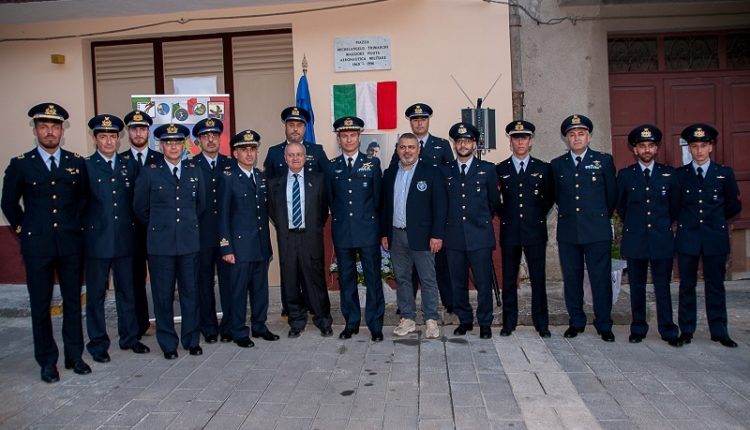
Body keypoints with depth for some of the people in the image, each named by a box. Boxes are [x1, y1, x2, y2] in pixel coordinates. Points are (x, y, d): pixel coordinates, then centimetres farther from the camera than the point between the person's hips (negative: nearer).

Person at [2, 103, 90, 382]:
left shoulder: (77, 163, 5)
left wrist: (77, 225, 10)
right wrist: (22, 230, 5)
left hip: (71, 244, 2)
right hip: (37, 246, -1)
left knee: (73, 302, 8)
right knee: (40, 305, 5)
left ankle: (74, 356, 21)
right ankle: (47, 361, 17)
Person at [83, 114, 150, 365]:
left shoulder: (130, 165, 9)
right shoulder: (85, 166, -2)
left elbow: (136, 200, 10)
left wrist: (133, 228, 4)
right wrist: (83, 228, -5)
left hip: (125, 240, 3)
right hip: (97, 240, -3)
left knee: (127, 291, 12)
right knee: (96, 294, 7)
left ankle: (129, 338, 25)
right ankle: (98, 344, 18)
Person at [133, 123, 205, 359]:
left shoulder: (195, 171, 7)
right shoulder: (149, 172, 1)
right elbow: (140, 207, 9)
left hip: (189, 242, 2)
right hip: (161, 243, -2)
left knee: (190, 293, 7)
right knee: (163, 295, 5)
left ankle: (191, 340, 21)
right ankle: (168, 344, 18)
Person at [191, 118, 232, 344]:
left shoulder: (231, 164, 9)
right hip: (202, 234, -1)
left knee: (229, 281, 3)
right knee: (204, 282, 7)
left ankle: (229, 326, 15)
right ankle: (209, 328, 19)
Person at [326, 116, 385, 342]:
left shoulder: (372, 163, 5)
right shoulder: (331, 167, 8)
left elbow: (378, 196, 7)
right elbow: (330, 199, 13)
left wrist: (368, 219, 7)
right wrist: (340, 219, 12)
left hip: (368, 230, -2)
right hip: (342, 231, 2)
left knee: (373, 278, 0)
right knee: (346, 279, 8)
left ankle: (375, 325, 10)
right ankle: (351, 323, 20)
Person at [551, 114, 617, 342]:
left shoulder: (604, 160, 4)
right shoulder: (557, 164, 8)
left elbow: (612, 194, 10)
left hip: (597, 231, -2)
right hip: (568, 232, 2)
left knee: (601, 278, 1)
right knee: (571, 279, 7)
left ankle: (604, 325, 13)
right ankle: (576, 322, 20)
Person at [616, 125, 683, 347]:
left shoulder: (668, 174, 5)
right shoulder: (625, 175, 3)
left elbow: (675, 206, 15)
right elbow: (620, 206, 13)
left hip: (662, 239, 0)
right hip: (634, 239, 0)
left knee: (663, 287, 3)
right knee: (637, 287, 7)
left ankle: (668, 331, 12)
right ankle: (638, 329, 16)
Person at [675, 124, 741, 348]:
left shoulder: (725, 173, 4)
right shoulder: (679, 174, 3)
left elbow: (734, 205, 11)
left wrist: (715, 219, 14)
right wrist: (684, 220, 7)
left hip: (715, 238, 0)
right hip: (687, 237, 0)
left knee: (715, 286, 6)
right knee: (687, 286, 6)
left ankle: (719, 331, 16)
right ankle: (686, 330, 14)